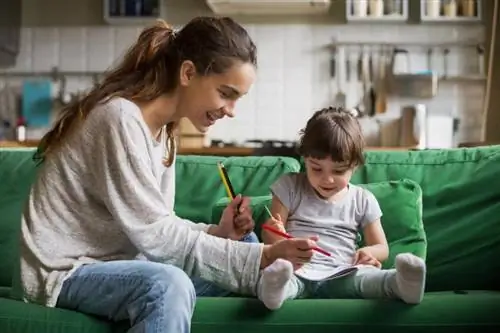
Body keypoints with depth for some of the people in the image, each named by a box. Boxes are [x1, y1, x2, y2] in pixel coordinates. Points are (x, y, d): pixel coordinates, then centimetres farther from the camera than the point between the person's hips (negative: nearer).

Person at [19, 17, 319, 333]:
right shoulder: (121, 118, -22)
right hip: (66, 272, -9)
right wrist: (263, 257, -25)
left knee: (242, 244, 8)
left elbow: (154, 228, 7)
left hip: (116, 261, 9)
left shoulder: (164, 128, 7)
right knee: (168, 284, -37)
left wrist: (218, 232, -11)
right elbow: (154, 234, -25)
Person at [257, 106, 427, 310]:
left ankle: (402, 284, -62)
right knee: (275, 271, -37)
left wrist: (370, 252, -11)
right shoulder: (289, 187, 11)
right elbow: (270, 237, 12)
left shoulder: (362, 201, 14)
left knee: (366, 278, -34)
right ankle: (276, 287, -69)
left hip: (340, 277, 1)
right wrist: (275, 235, -15)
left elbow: (382, 248, 15)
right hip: (296, 272, -1)